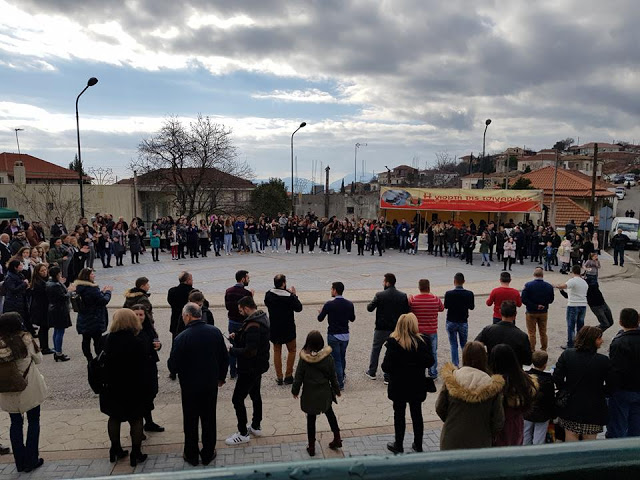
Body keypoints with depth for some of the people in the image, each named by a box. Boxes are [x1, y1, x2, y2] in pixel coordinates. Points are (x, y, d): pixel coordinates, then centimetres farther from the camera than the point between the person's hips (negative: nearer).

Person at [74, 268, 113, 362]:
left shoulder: (79, 287, 4)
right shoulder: (92, 288, -22)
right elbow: (104, 300, -18)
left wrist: (102, 291, 8)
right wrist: (108, 291, -3)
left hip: (83, 321, 8)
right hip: (94, 321, -8)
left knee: (86, 340, 12)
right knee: (98, 340, 2)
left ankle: (90, 360, 21)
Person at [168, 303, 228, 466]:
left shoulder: (181, 338, -22)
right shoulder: (215, 332, -9)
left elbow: (173, 367, -16)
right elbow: (224, 358, -1)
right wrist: (221, 377, 15)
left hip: (190, 386, -3)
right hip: (211, 385, 3)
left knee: (190, 421, 15)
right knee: (209, 420, 17)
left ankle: (191, 455, 30)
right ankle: (208, 455, 29)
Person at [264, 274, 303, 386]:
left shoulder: (269, 295, -8)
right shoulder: (289, 297, -20)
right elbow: (299, 308, -9)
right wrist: (294, 295, -1)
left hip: (274, 328, 4)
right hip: (288, 328, -3)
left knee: (277, 351, 15)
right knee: (291, 350, 15)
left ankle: (279, 377, 17)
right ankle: (288, 376, 14)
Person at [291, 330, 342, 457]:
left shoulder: (304, 359, -17)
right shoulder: (328, 357, -14)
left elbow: (298, 377, -8)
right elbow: (333, 376, -3)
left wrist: (295, 390, 8)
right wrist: (336, 389, 12)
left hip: (310, 395, -2)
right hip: (325, 393, 2)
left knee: (311, 419, 12)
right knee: (329, 413, 24)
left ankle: (311, 446, 21)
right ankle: (337, 439, 31)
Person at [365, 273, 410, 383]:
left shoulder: (380, 295, -14)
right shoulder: (403, 296, -5)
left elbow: (369, 308, -6)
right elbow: (407, 312, -2)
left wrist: (371, 302, 14)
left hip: (381, 328, -1)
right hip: (396, 329, 2)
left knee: (375, 349, 18)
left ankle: (372, 372, 30)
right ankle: (388, 377, 12)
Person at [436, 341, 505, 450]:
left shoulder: (450, 380, -11)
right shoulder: (492, 387, -14)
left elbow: (439, 409, -3)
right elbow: (498, 421, -7)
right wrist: (489, 435, 12)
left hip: (451, 442, 1)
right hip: (479, 443, -1)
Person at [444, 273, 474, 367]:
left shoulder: (448, 294, -17)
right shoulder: (469, 294, -12)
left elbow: (446, 306, -5)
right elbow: (472, 307, 0)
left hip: (451, 322, -1)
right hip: (463, 322, 1)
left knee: (453, 345, 9)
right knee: (464, 344, 17)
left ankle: (455, 366, 11)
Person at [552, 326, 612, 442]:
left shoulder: (567, 355, -9)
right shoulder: (604, 361, -17)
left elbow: (557, 378, -7)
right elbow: (611, 384, -10)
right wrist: (599, 392, 10)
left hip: (570, 405, 2)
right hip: (593, 408, -2)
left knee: (571, 435, 16)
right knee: (589, 439, 13)